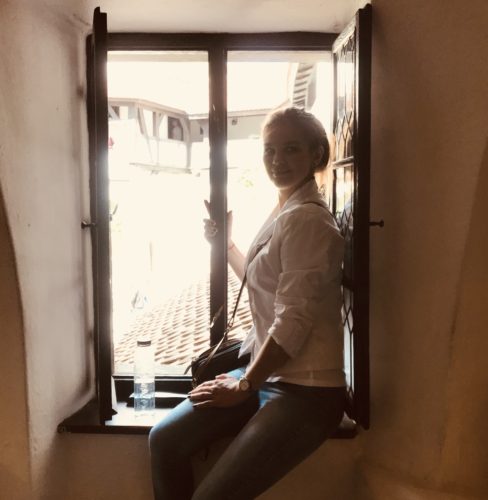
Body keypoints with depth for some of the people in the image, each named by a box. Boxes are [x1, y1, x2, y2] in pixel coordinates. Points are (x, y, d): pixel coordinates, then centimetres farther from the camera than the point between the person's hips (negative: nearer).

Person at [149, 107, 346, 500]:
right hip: (266, 373, 9)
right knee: (166, 440, 4)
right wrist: (224, 243, 20)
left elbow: (294, 322, -22)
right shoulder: (283, 212, 12)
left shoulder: (307, 220, -18)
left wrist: (243, 386, -13)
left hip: (305, 390, -9)